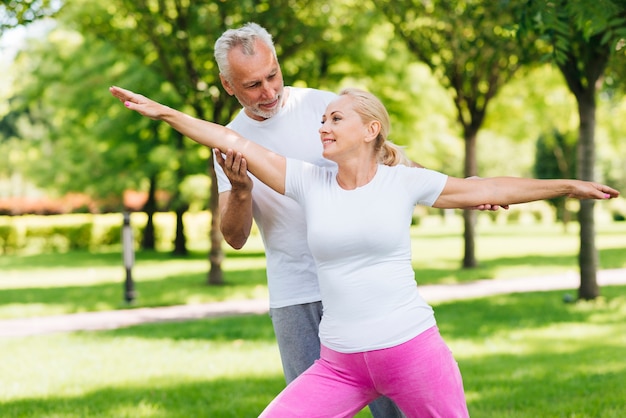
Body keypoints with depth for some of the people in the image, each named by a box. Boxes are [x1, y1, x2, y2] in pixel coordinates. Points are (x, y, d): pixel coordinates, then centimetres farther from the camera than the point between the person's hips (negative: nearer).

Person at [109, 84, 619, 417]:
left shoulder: (403, 181, -1)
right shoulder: (308, 181, 3)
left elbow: (490, 189, 8)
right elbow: (232, 141, 2)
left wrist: (569, 185, 13)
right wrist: (161, 110, 1)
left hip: (414, 349, -2)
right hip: (340, 364, 2)